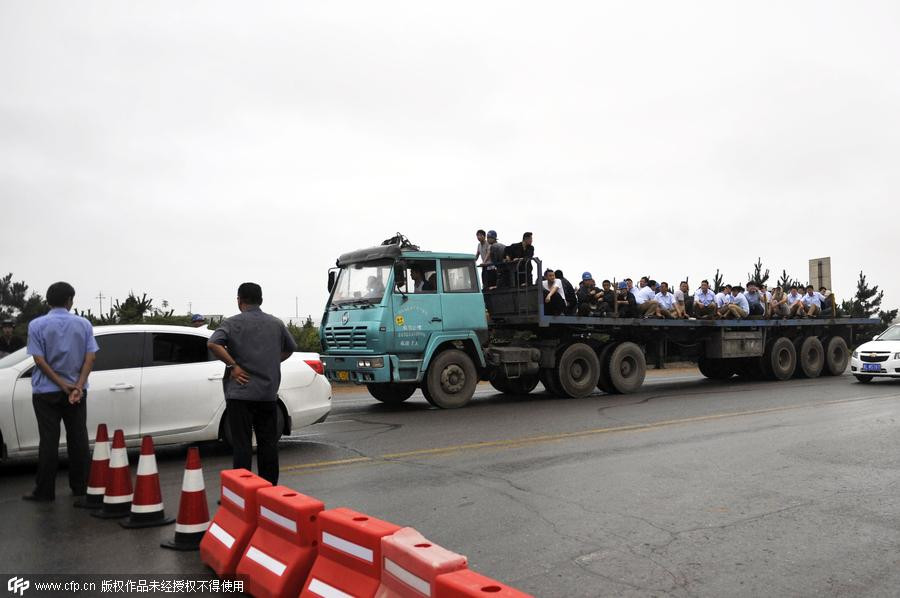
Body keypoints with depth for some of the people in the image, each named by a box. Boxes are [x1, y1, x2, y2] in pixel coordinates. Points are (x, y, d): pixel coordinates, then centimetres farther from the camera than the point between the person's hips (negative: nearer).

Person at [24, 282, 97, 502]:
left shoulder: (37, 325, -3)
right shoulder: (83, 324, 2)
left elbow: (39, 359, -11)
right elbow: (91, 356, -7)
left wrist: (63, 385, -11)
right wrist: (77, 386, -13)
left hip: (46, 391, -1)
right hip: (76, 390, 2)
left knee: (48, 441, 2)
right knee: (78, 439, 7)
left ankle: (45, 491, 7)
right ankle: (80, 488, 13)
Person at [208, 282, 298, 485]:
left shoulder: (233, 323, -5)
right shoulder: (276, 323, 9)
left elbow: (213, 344, -20)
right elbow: (290, 349, 21)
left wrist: (233, 365, -13)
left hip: (241, 393, -4)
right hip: (269, 394, 4)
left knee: (242, 443, 0)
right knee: (268, 443, 11)